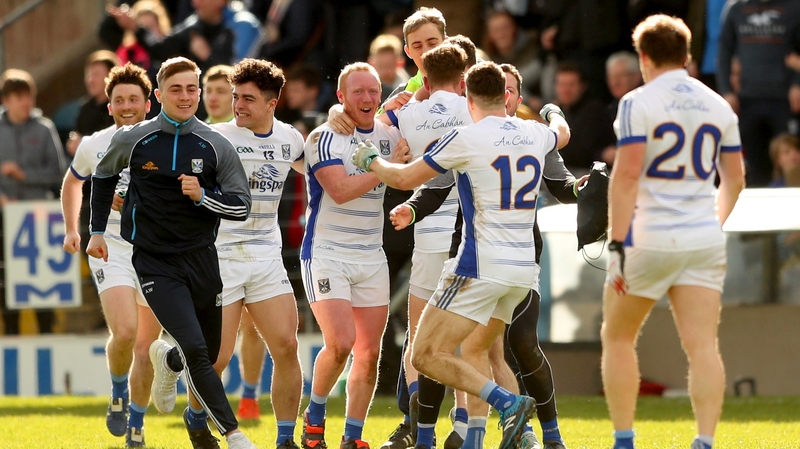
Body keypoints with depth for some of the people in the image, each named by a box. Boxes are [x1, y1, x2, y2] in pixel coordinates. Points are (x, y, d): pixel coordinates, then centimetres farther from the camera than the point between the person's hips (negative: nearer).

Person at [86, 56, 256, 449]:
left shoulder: (216, 146, -3)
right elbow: (103, 176, 16)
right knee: (195, 348, -18)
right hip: (154, 264, -3)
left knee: (209, 354, 12)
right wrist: (97, 230, 15)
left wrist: (202, 196, -19)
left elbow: (241, 206, -1)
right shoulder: (132, 141, -4)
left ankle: (167, 360, 48)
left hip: (202, 258, 3)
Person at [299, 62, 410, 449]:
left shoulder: (390, 135, 8)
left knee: (369, 352, 2)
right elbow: (341, 190, -21)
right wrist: (388, 165, -20)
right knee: (340, 343, -18)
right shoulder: (324, 138, -10)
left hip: (371, 256, 6)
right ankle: (314, 416, 5)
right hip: (327, 254, -6)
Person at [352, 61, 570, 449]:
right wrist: (553, 112, 58)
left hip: (481, 266, -7)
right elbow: (562, 134, 35)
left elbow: (405, 178, -2)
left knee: (427, 356, -8)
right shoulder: (535, 134, 8)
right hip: (524, 267, 7)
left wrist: (371, 160, 17)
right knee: (474, 349, 24)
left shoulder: (467, 138, -10)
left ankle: (507, 403, -22)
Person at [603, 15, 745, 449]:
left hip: (649, 239, -4)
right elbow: (734, 179, 16)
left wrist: (617, 245, -15)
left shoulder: (638, 103, -7)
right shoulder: (718, 106, 9)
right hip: (704, 241, 4)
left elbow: (627, 174, -15)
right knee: (702, 345, -3)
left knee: (617, 337, 13)